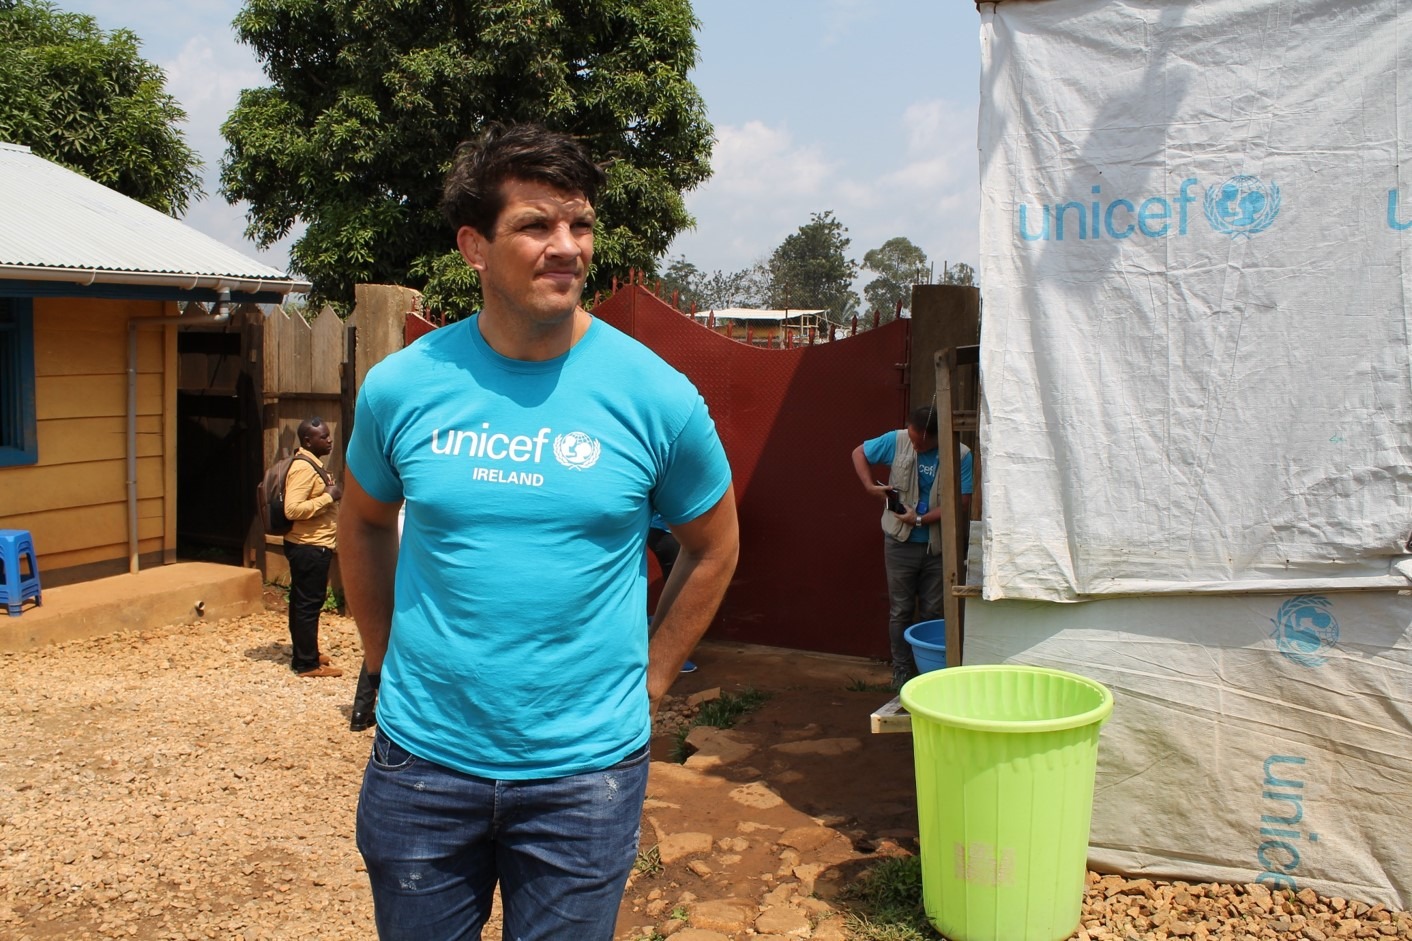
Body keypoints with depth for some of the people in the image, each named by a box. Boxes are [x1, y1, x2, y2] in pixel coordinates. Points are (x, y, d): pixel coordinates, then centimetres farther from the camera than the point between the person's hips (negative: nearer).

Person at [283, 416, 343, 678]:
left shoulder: (312, 464, 13)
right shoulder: (303, 467, -19)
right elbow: (292, 509, -28)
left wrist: (330, 495, 10)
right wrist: (328, 497, -22)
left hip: (310, 546, 11)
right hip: (309, 548, -11)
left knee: (302, 603, 17)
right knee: (308, 604, -4)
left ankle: (304, 654, 27)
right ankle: (307, 663, 2)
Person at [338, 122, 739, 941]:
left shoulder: (655, 394, -9)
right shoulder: (401, 386, -5)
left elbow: (714, 546, 5)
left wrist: (648, 680, 3)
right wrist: (387, 659, 10)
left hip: (586, 767, -1)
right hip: (423, 758, 2)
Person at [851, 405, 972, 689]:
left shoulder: (961, 456, -13)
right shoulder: (897, 441, -8)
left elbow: (961, 503, -16)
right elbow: (859, 453, 6)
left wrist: (920, 519, -19)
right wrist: (871, 486, -8)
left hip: (938, 545, 0)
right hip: (900, 542, 1)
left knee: (934, 611, 9)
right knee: (900, 611, 7)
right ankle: (901, 671, 18)